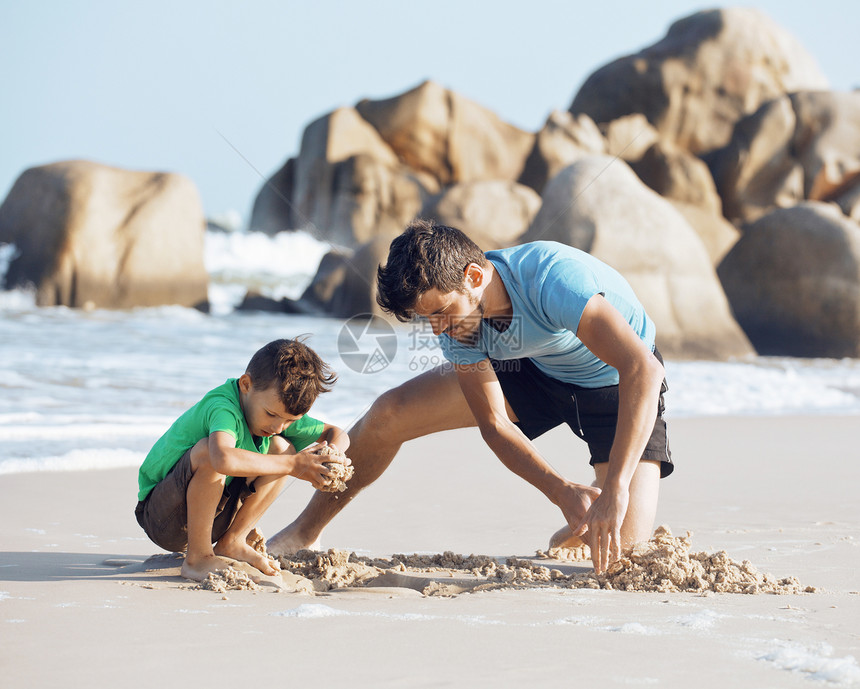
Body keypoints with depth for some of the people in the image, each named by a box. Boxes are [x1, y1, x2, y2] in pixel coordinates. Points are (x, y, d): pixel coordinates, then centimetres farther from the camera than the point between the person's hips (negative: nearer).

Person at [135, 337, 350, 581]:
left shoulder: (281, 409, -5)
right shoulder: (222, 407, -30)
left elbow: (336, 434, 5)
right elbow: (223, 459, -51)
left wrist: (331, 454, -20)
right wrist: (292, 465, -42)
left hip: (213, 517, 7)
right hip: (159, 518, -7)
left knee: (282, 448, -6)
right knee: (208, 451, -36)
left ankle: (231, 543, -2)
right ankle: (197, 558, -22)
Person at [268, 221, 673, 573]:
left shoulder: (552, 278, -41)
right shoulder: (456, 321, -21)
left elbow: (643, 369, -50)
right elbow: (494, 424, -15)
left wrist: (615, 490, -54)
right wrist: (562, 493, -31)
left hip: (613, 383, -4)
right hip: (533, 369, 5)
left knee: (625, 543, -23)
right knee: (388, 415, -6)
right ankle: (304, 532, 15)